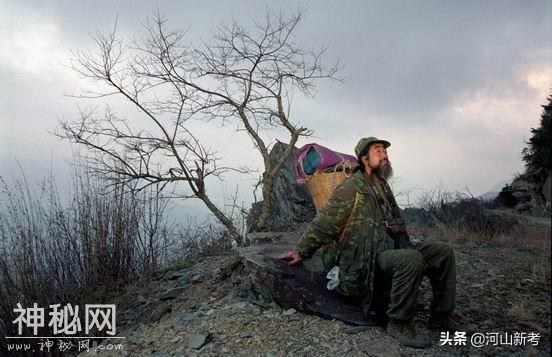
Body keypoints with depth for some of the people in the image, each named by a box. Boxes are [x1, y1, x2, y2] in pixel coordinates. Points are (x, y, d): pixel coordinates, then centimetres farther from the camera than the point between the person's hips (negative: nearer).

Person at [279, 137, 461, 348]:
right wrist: (301, 251, -9)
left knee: (443, 252, 1)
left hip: (392, 249, 9)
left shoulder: (383, 186, 16)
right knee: (411, 260, -34)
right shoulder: (351, 188, -11)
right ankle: (398, 324, -16)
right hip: (368, 259, -9)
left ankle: (441, 317, 11)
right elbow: (324, 223, -11)